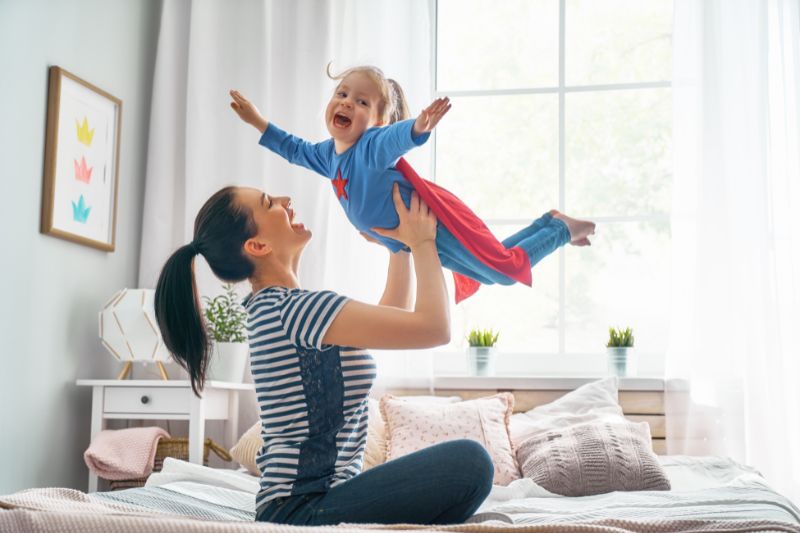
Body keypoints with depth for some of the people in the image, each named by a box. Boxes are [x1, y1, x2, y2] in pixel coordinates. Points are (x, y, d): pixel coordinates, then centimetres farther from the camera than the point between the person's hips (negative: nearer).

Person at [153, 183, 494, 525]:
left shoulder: (272, 307, 11)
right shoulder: (295, 306, -19)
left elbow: (394, 321, 21)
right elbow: (434, 328, -19)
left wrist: (401, 243, 14)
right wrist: (422, 242, -6)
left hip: (306, 500, 10)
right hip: (303, 509, -10)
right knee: (468, 462, -20)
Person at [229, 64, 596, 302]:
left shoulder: (373, 145, -25)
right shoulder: (329, 154, 2)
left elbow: (398, 137, -49)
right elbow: (296, 149, 22)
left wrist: (419, 126, -71)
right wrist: (257, 121, 20)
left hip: (435, 222, -9)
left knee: (506, 268, -5)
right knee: (485, 273, 24)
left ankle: (563, 228, 19)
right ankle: (549, 222, 39)